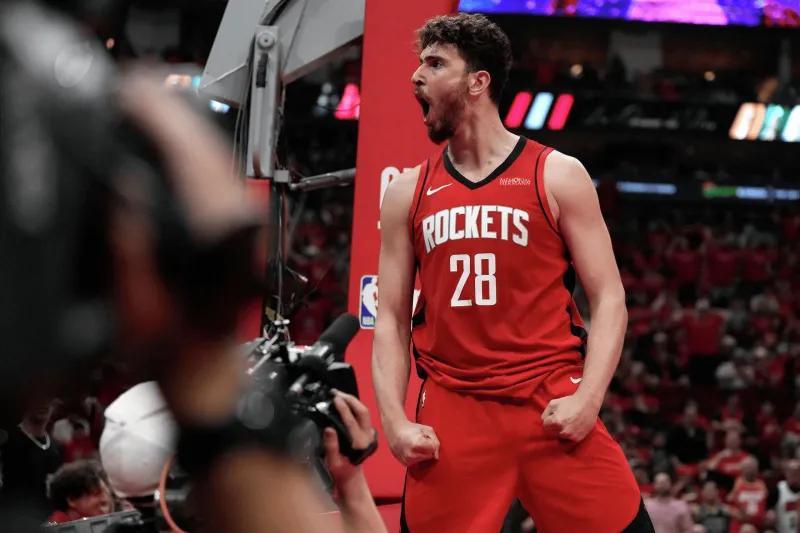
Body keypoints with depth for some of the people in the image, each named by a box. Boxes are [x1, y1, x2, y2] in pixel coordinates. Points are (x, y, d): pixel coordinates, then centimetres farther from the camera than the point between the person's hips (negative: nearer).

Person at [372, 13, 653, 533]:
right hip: (451, 411, 2)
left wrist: (589, 397, -14)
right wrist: (394, 421, -3)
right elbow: (391, 319, 11)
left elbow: (608, 299, 1)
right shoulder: (408, 193, 11)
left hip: (554, 406, -2)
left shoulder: (557, 176, 3)